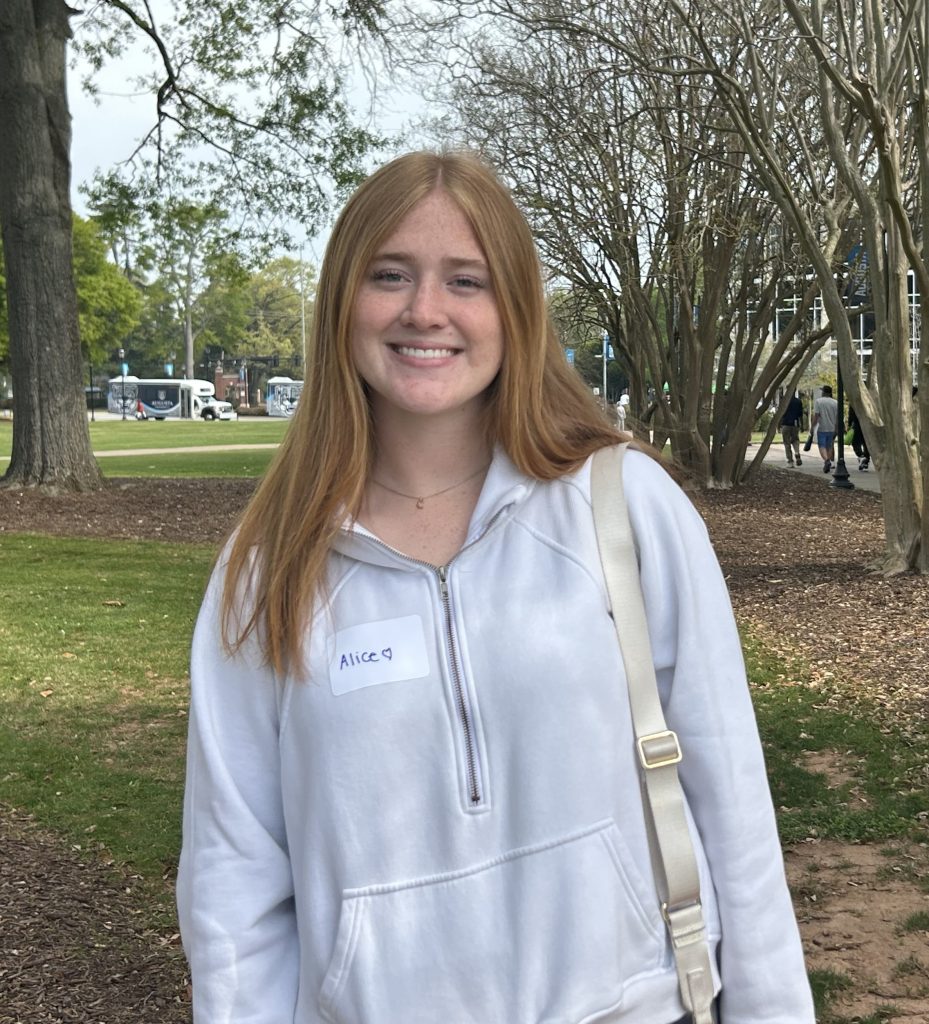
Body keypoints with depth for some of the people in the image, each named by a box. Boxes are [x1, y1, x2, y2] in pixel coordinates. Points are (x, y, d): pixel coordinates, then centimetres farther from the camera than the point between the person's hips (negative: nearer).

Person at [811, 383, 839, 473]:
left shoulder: (818, 401, -7)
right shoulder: (835, 403, 2)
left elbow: (815, 416, -11)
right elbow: (838, 417, 2)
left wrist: (812, 427, -4)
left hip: (822, 428, -4)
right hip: (832, 429, 4)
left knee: (822, 446, -4)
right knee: (829, 446, 15)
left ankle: (826, 460, -28)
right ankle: (829, 464, 18)